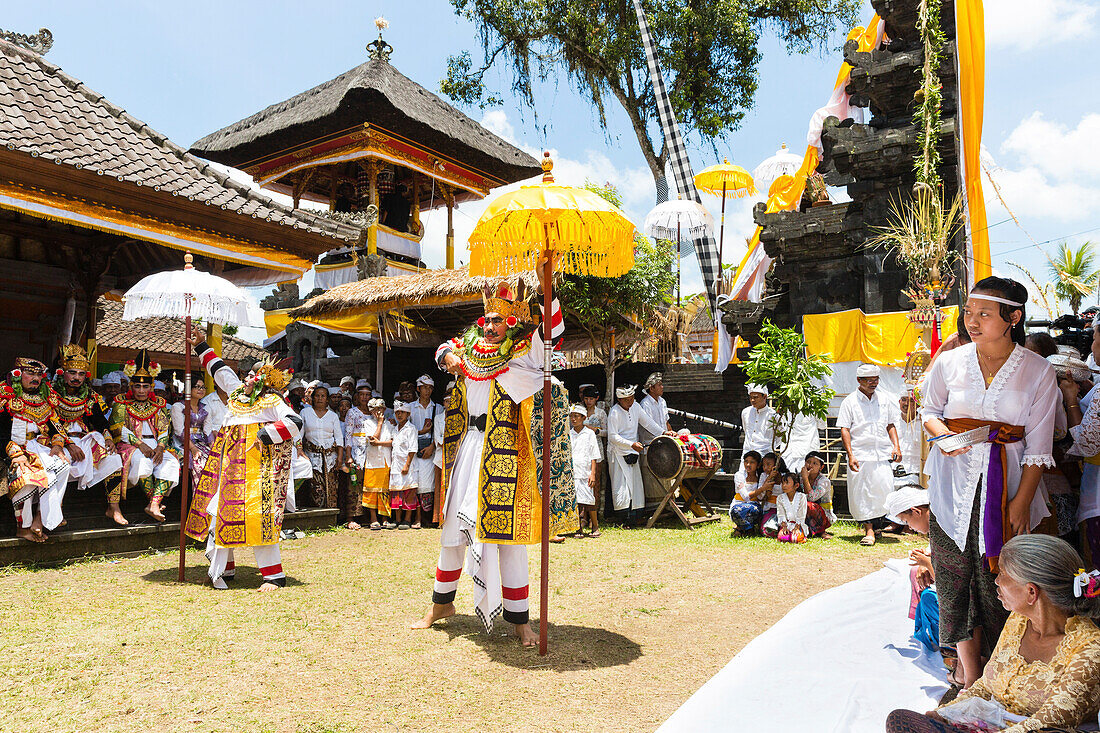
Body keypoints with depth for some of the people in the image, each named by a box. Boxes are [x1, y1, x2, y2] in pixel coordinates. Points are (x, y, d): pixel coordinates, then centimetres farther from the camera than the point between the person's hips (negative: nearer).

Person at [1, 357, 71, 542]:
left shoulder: (45, 395, 11)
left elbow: (53, 423, 16)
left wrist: (57, 445, -2)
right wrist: (16, 454, -22)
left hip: (36, 444, 6)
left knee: (62, 466, -20)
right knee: (25, 473, -32)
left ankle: (40, 517, -20)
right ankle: (22, 527, -19)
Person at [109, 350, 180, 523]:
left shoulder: (158, 404, 13)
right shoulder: (122, 403, 5)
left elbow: (164, 430, 6)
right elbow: (119, 430, -7)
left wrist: (160, 447, -14)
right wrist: (140, 444, -20)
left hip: (154, 444, 3)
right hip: (128, 445, -3)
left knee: (171, 462, -27)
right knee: (141, 459, -36)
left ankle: (154, 505, -33)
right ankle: (153, 499, -23)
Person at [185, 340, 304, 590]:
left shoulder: (272, 401, -5)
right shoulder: (237, 392, 16)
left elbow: (294, 423, -17)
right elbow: (220, 370, 31)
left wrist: (264, 435, -19)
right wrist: (201, 346, 36)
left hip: (257, 466, -8)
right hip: (229, 464, 8)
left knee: (257, 517, -13)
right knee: (220, 510, 8)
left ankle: (274, 575, -9)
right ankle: (224, 568, 24)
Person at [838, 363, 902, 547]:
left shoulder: (885, 399, 14)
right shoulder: (850, 402, 2)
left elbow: (891, 425, 20)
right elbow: (844, 430, -2)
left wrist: (896, 446, 6)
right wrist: (850, 455, -11)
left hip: (882, 454, 3)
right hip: (860, 454, -2)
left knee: (885, 490, -6)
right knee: (861, 494, -2)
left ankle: (876, 522, 18)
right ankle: (869, 530, 8)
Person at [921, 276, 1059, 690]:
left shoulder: (1038, 372, -2)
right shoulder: (949, 363, 1)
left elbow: (1039, 445, -2)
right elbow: (929, 410, 15)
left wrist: (1022, 501, -8)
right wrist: (942, 434, -8)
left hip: (1006, 484, -1)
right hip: (954, 482, 1)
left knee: (996, 578, -1)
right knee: (955, 574, 1)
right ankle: (970, 673, 14)